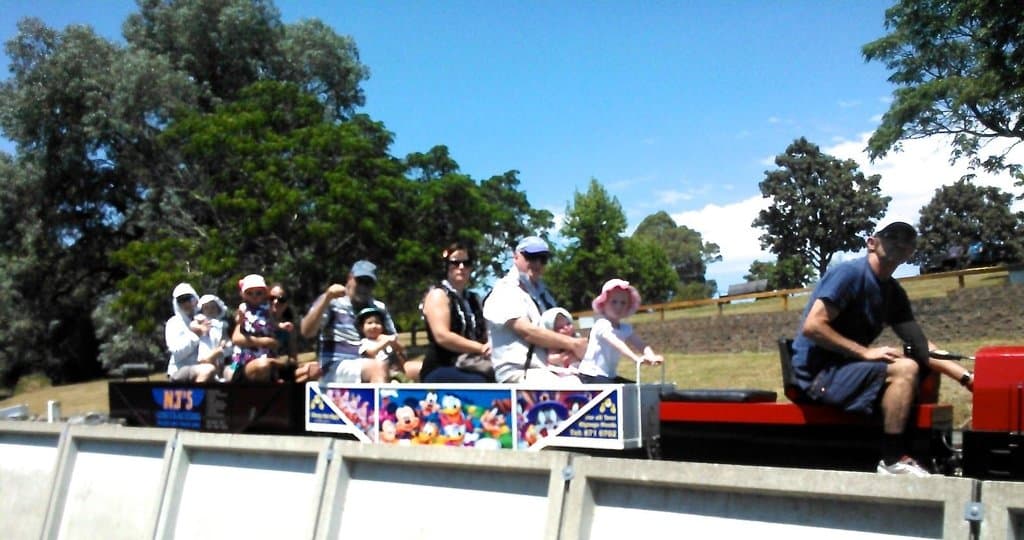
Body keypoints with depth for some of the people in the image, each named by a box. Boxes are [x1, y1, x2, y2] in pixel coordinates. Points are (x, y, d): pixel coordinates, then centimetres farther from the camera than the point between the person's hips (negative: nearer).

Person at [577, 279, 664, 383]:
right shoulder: (602, 324, -17)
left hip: (610, 376, 9)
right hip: (592, 376, -8)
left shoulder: (625, 329, 7)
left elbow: (641, 345, -9)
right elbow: (617, 344, -34)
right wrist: (636, 358, -49)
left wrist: (652, 357, -31)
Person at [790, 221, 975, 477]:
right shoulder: (849, 273, -14)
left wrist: (967, 378, -4)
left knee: (927, 370, 9)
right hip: (818, 373, -9)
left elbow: (920, 345, 7)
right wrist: (866, 352, -23)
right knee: (904, 368, -23)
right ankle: (893, 459, -18)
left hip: (847, 367, 9)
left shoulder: (894, 292, 11)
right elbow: (812, 326, -22)